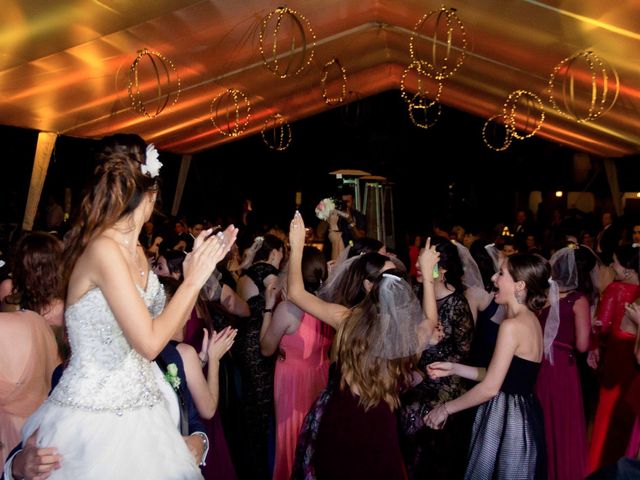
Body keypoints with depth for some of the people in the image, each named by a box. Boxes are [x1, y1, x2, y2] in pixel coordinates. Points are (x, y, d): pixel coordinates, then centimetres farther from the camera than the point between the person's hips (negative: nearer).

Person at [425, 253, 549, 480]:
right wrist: (453, 368, 8)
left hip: (507, 416, -9)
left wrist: (446, 408, -11)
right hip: (520, 414, 9)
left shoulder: (512, 325, -22)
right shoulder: (530, 320, 7)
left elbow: (490, 387, -21)